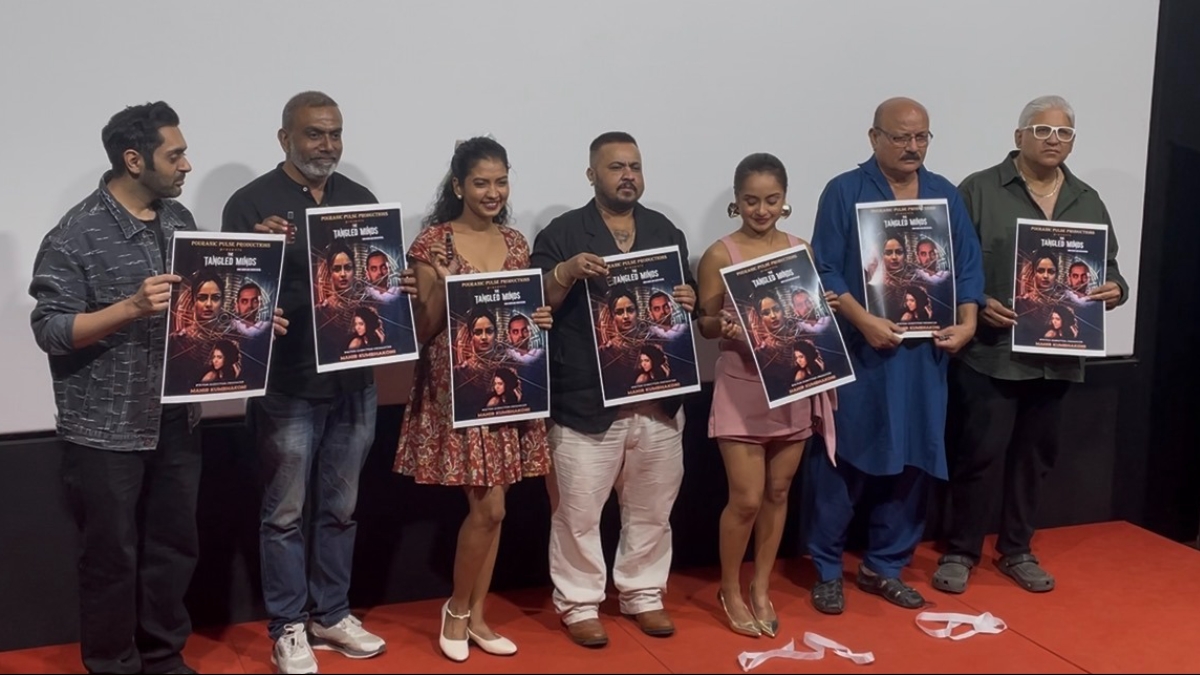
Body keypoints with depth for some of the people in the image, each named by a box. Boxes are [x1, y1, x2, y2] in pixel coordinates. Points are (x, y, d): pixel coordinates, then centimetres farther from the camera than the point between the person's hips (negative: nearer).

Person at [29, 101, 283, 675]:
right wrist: (132, 307, -26)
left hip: (176, 419, 6)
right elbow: (50, 329, -15)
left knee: (174, 547, 16)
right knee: (112, 558, 7)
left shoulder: (180, 219, 7)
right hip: (106, 430, -6)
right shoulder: (76, 236, -14)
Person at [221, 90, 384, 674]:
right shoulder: (251, 203, -6)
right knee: (285, 513, 5)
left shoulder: (361, 200, 9)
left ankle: (331, 615, 28)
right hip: (287, 386, -4)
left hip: (354, 380, 5)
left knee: (339, 509, 15)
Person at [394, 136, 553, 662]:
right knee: (488, 507, -7)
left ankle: (476, 615, 22)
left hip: (507, 385, 5)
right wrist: (443, 286, -22)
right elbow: (424, 330, -6)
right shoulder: (432, 242, -7)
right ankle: (457, 610, 14)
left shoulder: (516, 243, 9)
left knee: (490, 508, 9)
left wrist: (541, 320, -4)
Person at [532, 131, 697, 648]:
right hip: (587, 402, -4)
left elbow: (688, 295, 19)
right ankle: (579, 604, 15)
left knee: (652, 509, 13)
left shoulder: (665, 231, 13)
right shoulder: (562, 233, -2)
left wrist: (689, 302, -4)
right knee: (578, 511, 2)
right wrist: (566, 273, -24)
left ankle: (644, 595, 28)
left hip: (658, 399, 5)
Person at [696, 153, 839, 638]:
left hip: (794, 385, 4)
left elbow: (813, 313, 15)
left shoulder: (802, 249, 5)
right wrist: (725, 327, -23)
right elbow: (705, 324, -2)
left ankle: (760, 588, 27)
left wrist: (826, 307, -7)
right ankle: (730, 591, 19)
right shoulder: (720, 255, -6)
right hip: (742, 388, -4)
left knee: (778, 492, 11)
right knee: (746, 498, -2)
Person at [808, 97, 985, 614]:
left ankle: (885, 567, 23)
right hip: (859, 352, -4)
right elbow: (826, 271, -8)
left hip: (926, 353, 5)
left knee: (913, 462, 9)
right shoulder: (845, 192, -3)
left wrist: (966, 323, -5)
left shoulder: (945, 195, 11)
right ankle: (827, 570, 14)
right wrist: (864, 321, -20)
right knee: (845, 461, 0)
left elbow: (968, 266, 11)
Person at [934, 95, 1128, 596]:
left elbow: (1108, 269, 17)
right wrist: (978, 303, -18)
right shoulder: (979, 190, -2)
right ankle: (960, 552, 13)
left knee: (1035, 456, 13)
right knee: (980, 454, -1)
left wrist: (1115, 290, -5)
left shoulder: (1088, 202, 13)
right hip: (990, 353, -5)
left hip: (1057, 356, 5)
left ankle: (1017, 550, 27)